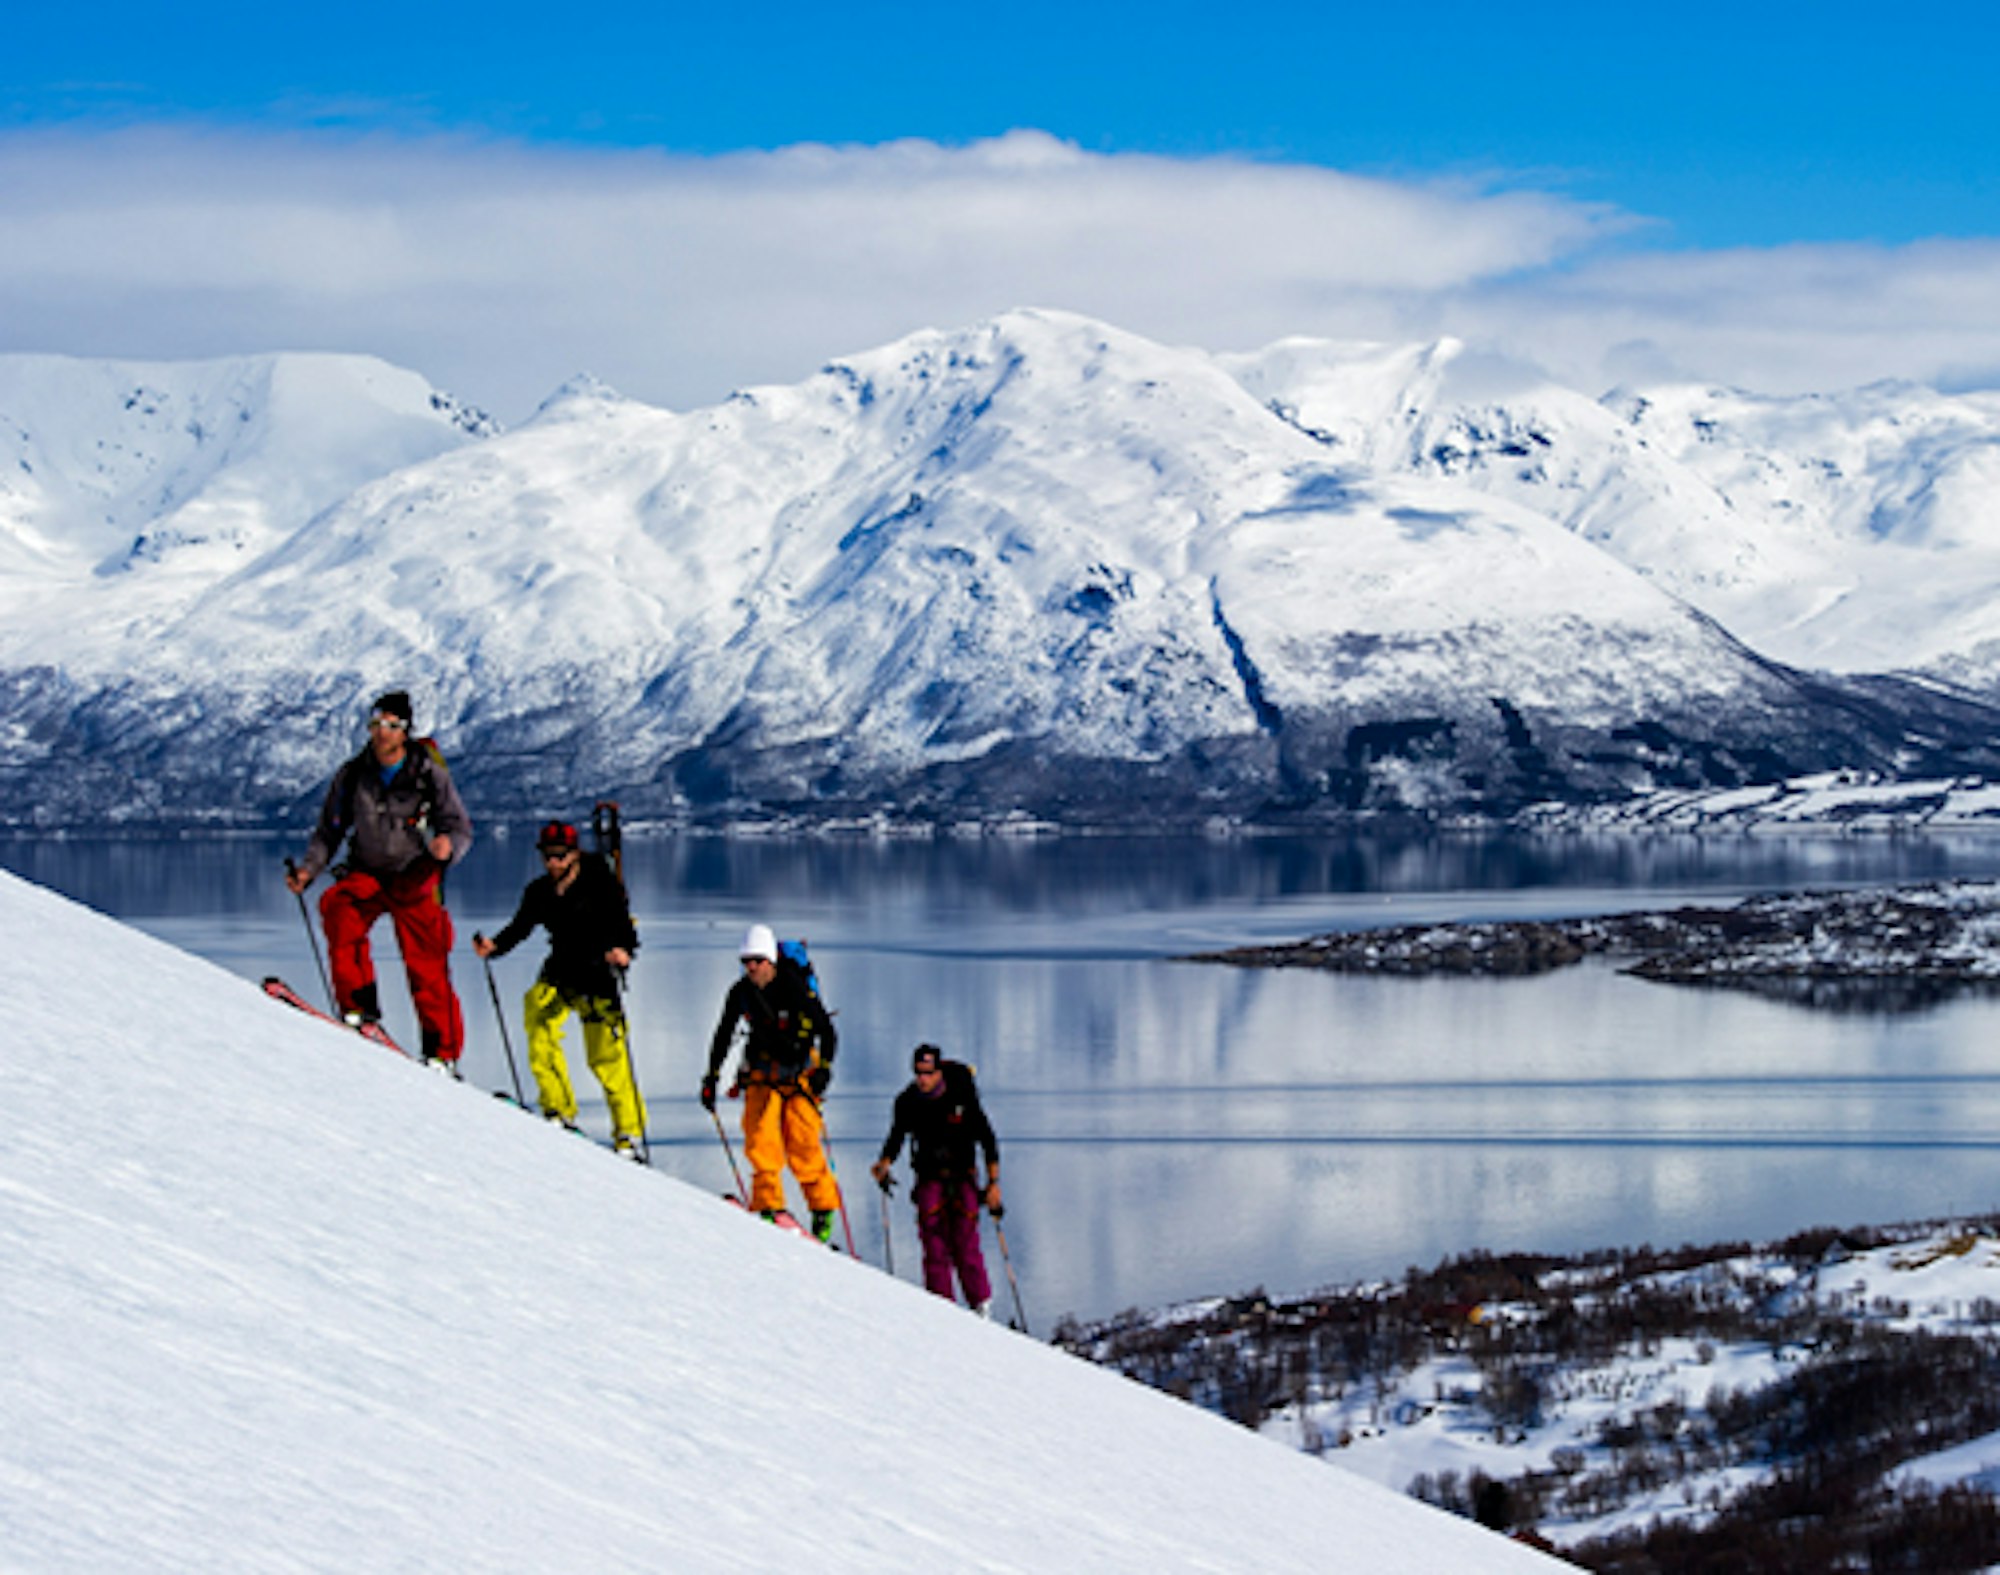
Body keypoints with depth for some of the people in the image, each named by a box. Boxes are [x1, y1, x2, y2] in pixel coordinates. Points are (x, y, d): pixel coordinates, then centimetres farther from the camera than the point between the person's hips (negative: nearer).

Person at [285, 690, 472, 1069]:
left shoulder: (430, 776, -7)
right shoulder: (352, 776, -1)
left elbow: (460, 827, -4)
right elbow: (329, 832, 7)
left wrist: (448, 846, -27)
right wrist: (308, 869, -7)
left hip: (414, 879, -2)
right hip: (366, 875, 2)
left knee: (426, 966, -7)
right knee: (337, 909, -29)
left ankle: (443, 1051, 3)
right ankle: (359, 1005, -23)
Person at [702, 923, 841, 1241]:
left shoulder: (794, 987, -15)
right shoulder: (740, 993, -2)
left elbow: (827, 1032, -11)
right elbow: (723, 1036, 11)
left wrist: (824, 1068, -24)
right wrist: (712, 1077, 7)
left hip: (799, 1071, -4)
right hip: (763, 1072, 4)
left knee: (802, 1144, -10)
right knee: (760, 1137, -15)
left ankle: (823, 1208, 3)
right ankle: (768, 1205, -14)